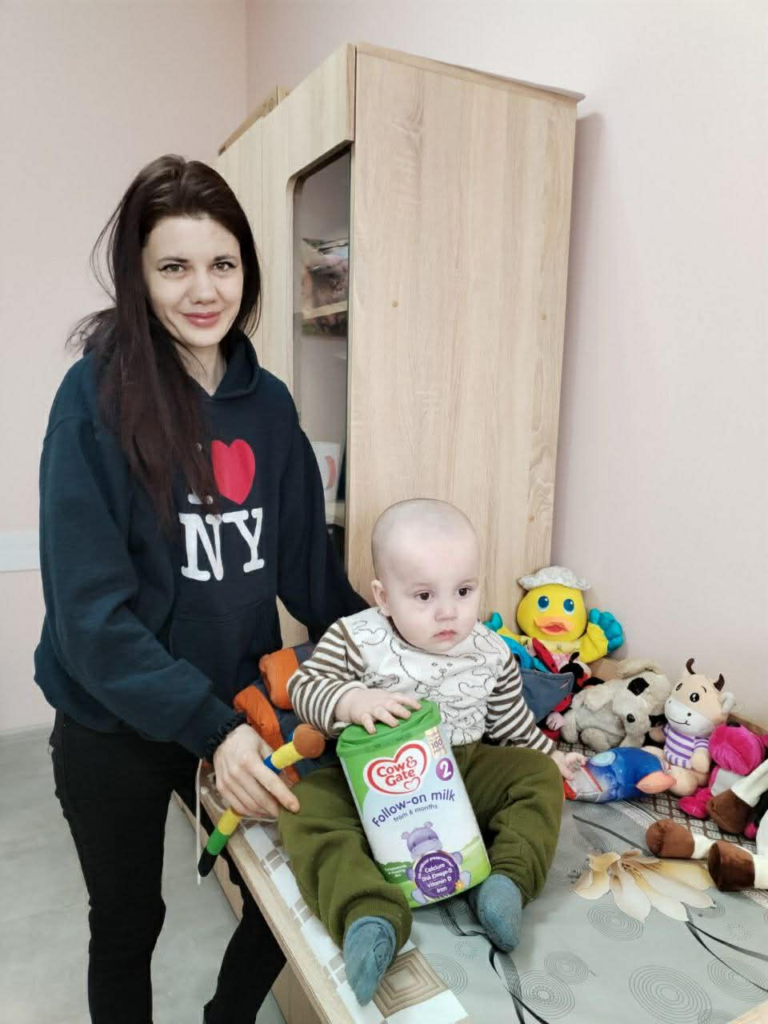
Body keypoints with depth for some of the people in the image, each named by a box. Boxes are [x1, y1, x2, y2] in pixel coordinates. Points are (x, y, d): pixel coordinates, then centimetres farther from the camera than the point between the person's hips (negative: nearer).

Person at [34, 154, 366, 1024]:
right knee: (128, 924, 19)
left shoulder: (267, 403, -1)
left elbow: (305, 561, 4)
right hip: (114, 728, -4)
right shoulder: (99, 394, -15)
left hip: (241, 709, 5)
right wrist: (208, 726, -27)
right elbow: (87, 602, -20)